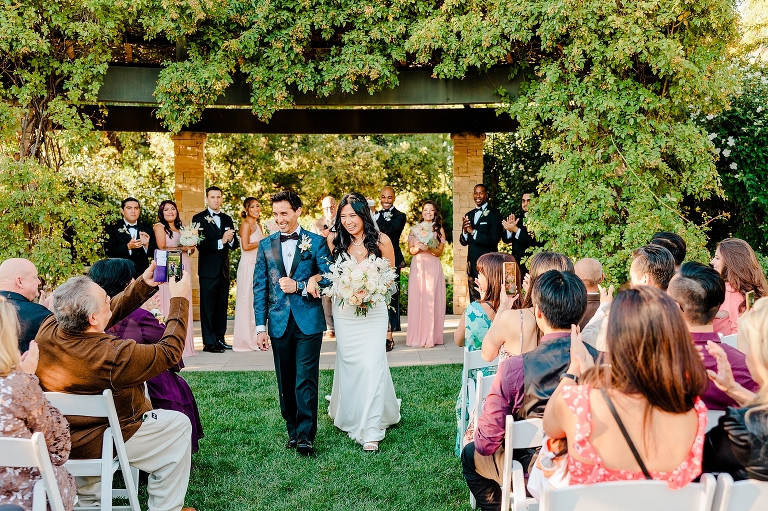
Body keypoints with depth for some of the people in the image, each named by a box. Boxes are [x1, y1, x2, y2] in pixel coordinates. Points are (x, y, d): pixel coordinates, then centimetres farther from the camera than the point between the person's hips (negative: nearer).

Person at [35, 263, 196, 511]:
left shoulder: (47, 329, -15)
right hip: (96, 443, -7)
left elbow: (112, 312, 0)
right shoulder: (113, 355, -34)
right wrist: (179, 299, -13)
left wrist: (143, 286, -2)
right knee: (179, 424, 8)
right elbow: (170, 352, -20)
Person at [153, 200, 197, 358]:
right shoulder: (159, 227, 2)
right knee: (170, 305, -9)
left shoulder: (180, 228, 22)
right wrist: (182, 248, -9)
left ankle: (183, 343, 8)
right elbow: (162, 249, -9)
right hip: (168, 269, -6)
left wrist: (191, 247, 0)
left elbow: (189, 251, 21)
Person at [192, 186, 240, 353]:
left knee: (222, 306, 10)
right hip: (208, 269, -5)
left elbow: (235, 244, 9)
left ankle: (220, 338, 19)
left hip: (224, 269, 5)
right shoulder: (199, 218, -4)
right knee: (208, 307, -1)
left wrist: (231, 240, -13)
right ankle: (209, 342, 4)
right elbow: (200, 245, -14)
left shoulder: (227, 219, 12)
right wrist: (221, 241, -22)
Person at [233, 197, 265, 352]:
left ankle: (255, 338, 18)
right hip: (248, 266, -8)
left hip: (258, 266, 9)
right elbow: (245, 246, -20)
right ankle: (246, 340, 4)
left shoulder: (258, 225, 17)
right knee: (248, 302, -3)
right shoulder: (246, 224, -9)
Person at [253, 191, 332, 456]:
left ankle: (306, 436, 2)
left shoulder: (316, 242, 1)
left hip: (308, 321, -3)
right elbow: (260, 288, 7)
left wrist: (299, 286, -15)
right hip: (280, 323, 3)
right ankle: (293, 431, 23)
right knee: (286, 383, 10)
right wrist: (260, 326, 2)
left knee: (306, 381, -5)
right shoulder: (266, 245, 8)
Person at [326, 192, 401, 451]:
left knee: (371, 366, -9)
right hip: (344, 312, 2)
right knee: (348, 365, 11)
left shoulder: (381, 241, -8)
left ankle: (370, 430, -1)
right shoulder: (335, 241, -2)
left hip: (373, 312, -2)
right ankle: (350, 417, 35)